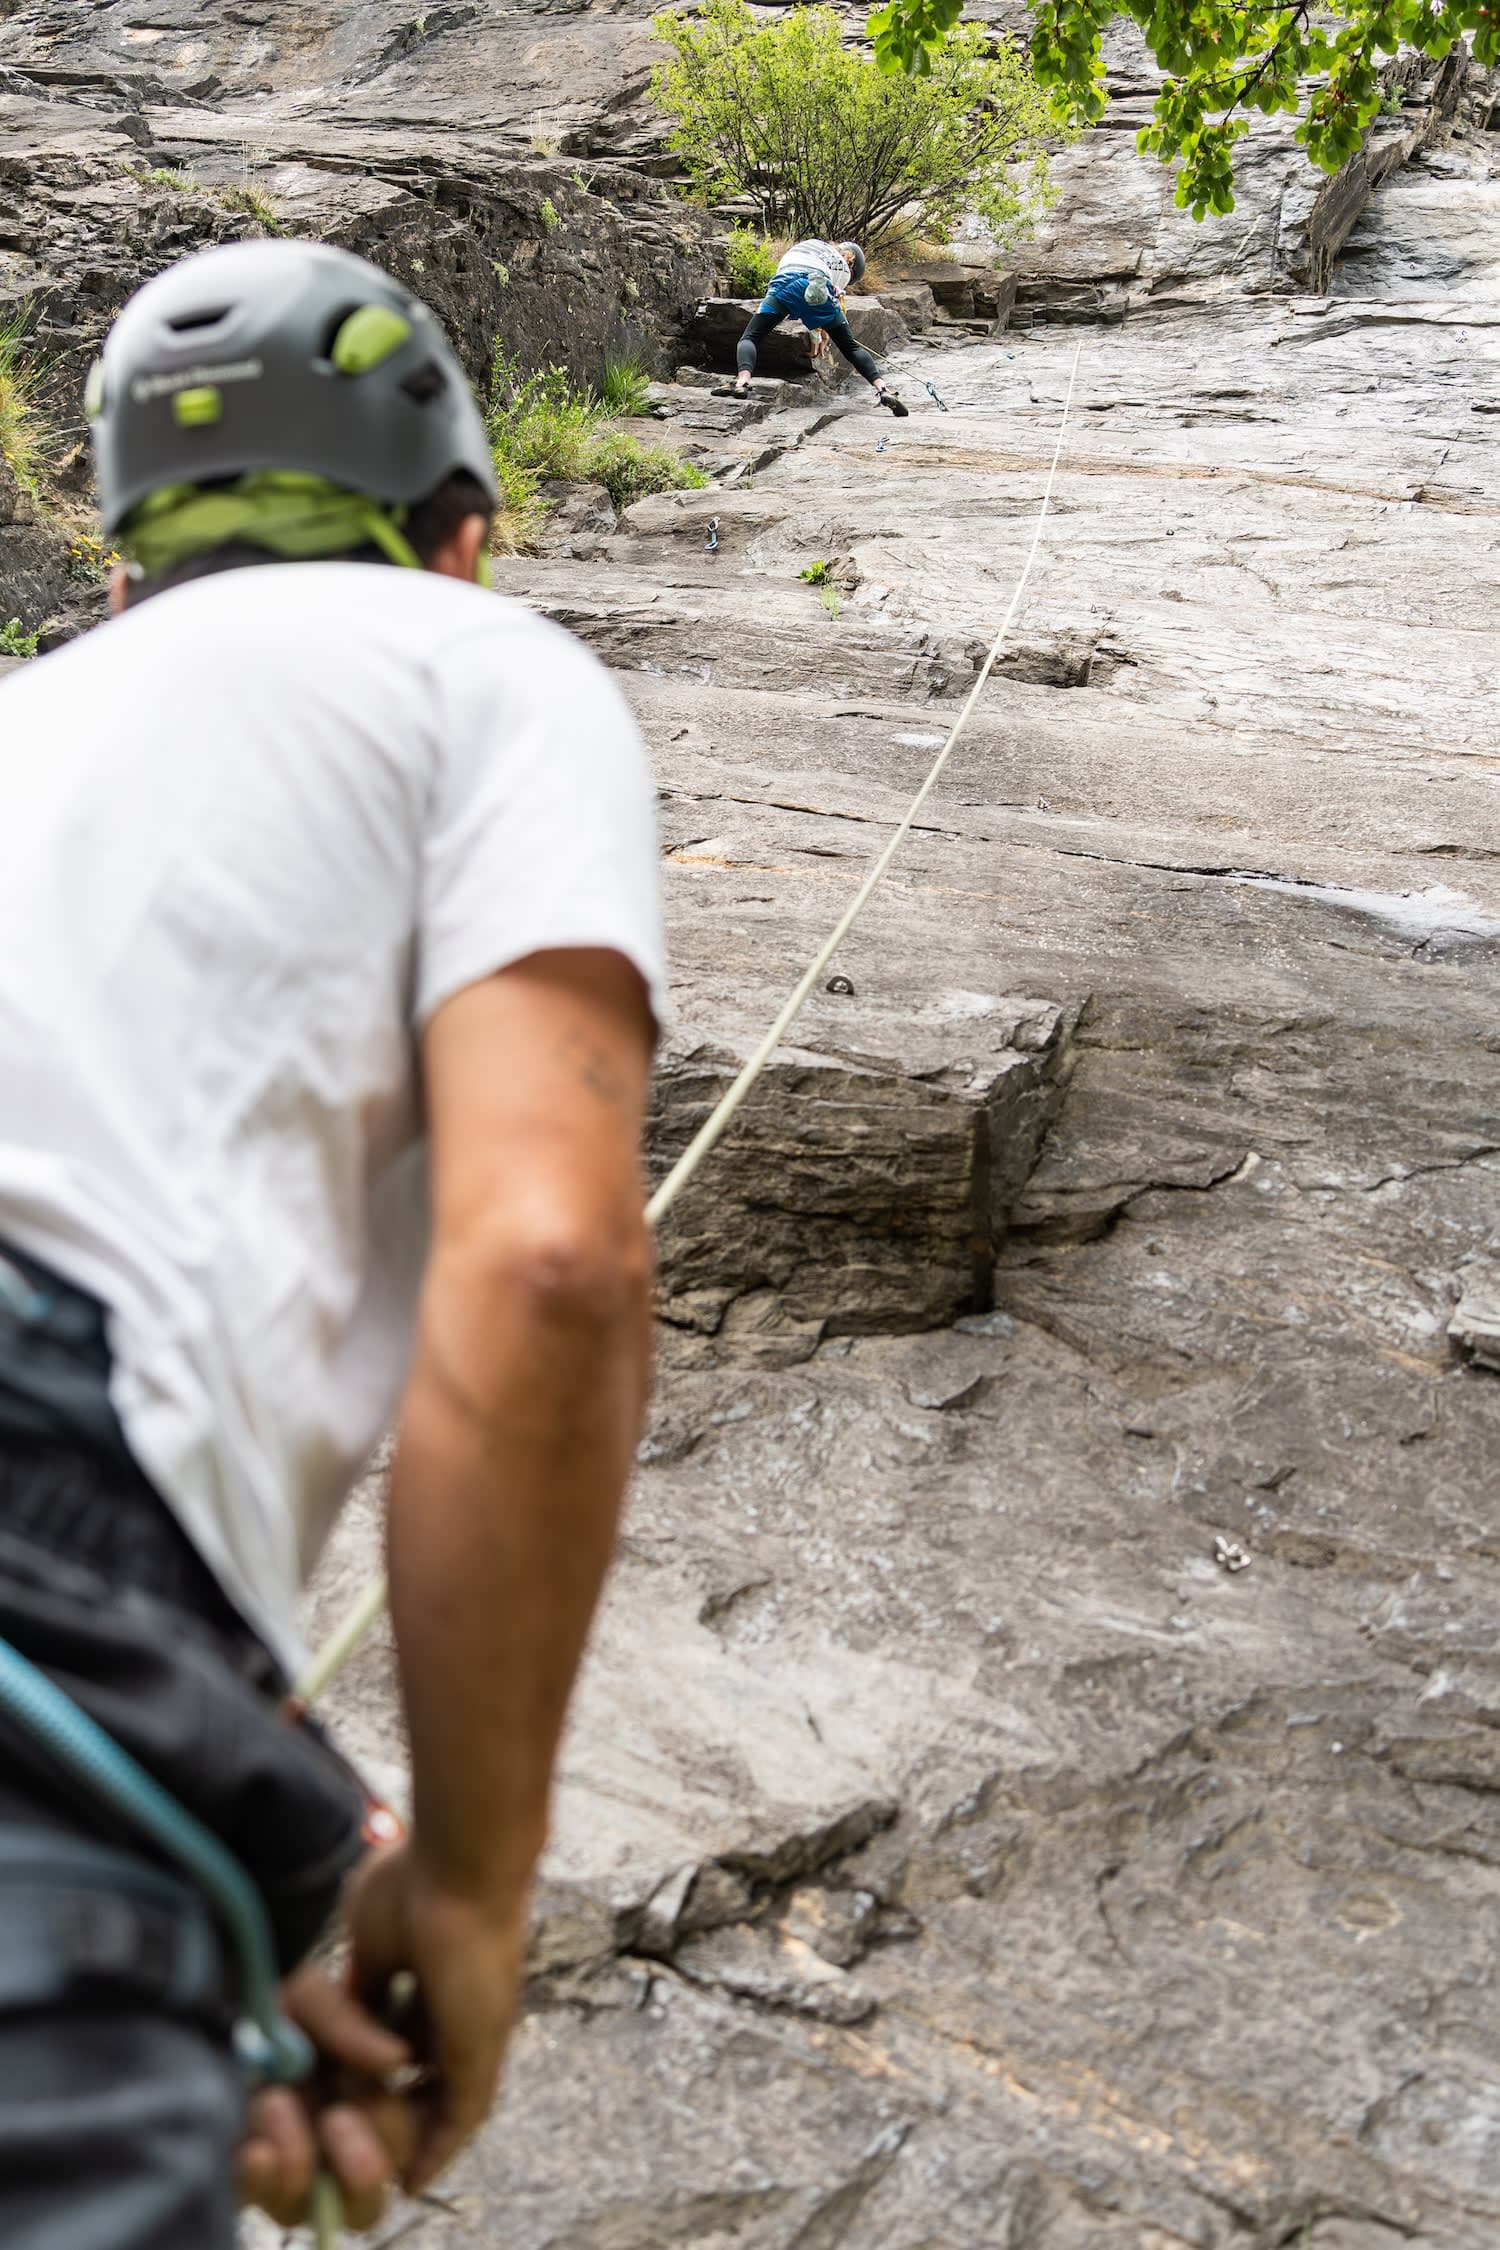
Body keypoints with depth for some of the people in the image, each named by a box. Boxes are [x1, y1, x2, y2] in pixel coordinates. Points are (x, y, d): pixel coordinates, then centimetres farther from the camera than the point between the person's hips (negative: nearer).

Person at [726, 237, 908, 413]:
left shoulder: (804, 246, 42)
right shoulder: (843, 270, 32)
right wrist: (818, 333, 34)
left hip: (783, 283, 0)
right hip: (817, 289, 0)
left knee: (750, 338, -1)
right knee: (850, 346, 12)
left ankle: (742, 382, -31)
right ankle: (883, 389, -4)